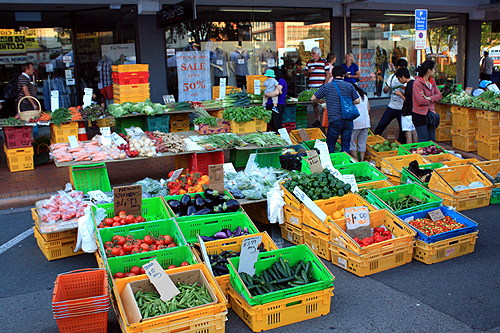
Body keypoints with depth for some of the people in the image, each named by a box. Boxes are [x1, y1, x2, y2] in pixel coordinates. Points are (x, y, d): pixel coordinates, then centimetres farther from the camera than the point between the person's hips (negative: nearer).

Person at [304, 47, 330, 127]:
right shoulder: (309, 62, 16)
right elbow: (305, 73, 19)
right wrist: (308, 71, -5)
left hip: (321, 86, -5)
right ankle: (317, 119, 15)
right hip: (312, 86, 5)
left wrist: (325, 84, -10)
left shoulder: (324, 62, 2)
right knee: (314, 103, 7)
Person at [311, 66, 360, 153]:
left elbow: (313, 98, 4)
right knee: (346, 147, 11)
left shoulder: (327, 86, -1)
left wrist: (321, 101, 23)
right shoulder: (349, 86, 2)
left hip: (335, 121, -2)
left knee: (330, 146, 9)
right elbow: (357, 101, 4)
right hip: (348, 121, 2)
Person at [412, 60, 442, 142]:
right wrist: (433, 100, -4)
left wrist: (429, 98, -14)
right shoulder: (417, 83, -15)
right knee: (423, 142, -5)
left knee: (432, 140, 10)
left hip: (430, 113, 7)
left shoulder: (432, 81, 10)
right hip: (420, 115, -7)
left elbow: (439, 95, 5)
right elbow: (421, 101, -20)